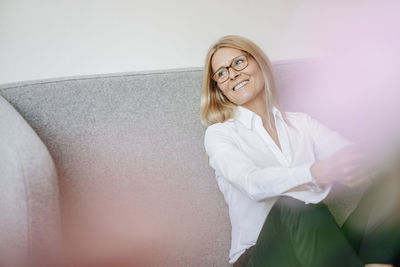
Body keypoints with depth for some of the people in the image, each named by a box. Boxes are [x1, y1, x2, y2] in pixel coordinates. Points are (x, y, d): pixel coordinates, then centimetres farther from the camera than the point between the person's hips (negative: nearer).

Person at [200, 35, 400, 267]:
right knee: (291, 207, -37)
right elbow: (251, 183, -17)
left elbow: (351, 155, -1)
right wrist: (315, 173, -38)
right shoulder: (219, 134, 5)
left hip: (320, 244, 4)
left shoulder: (301, 123, 17)